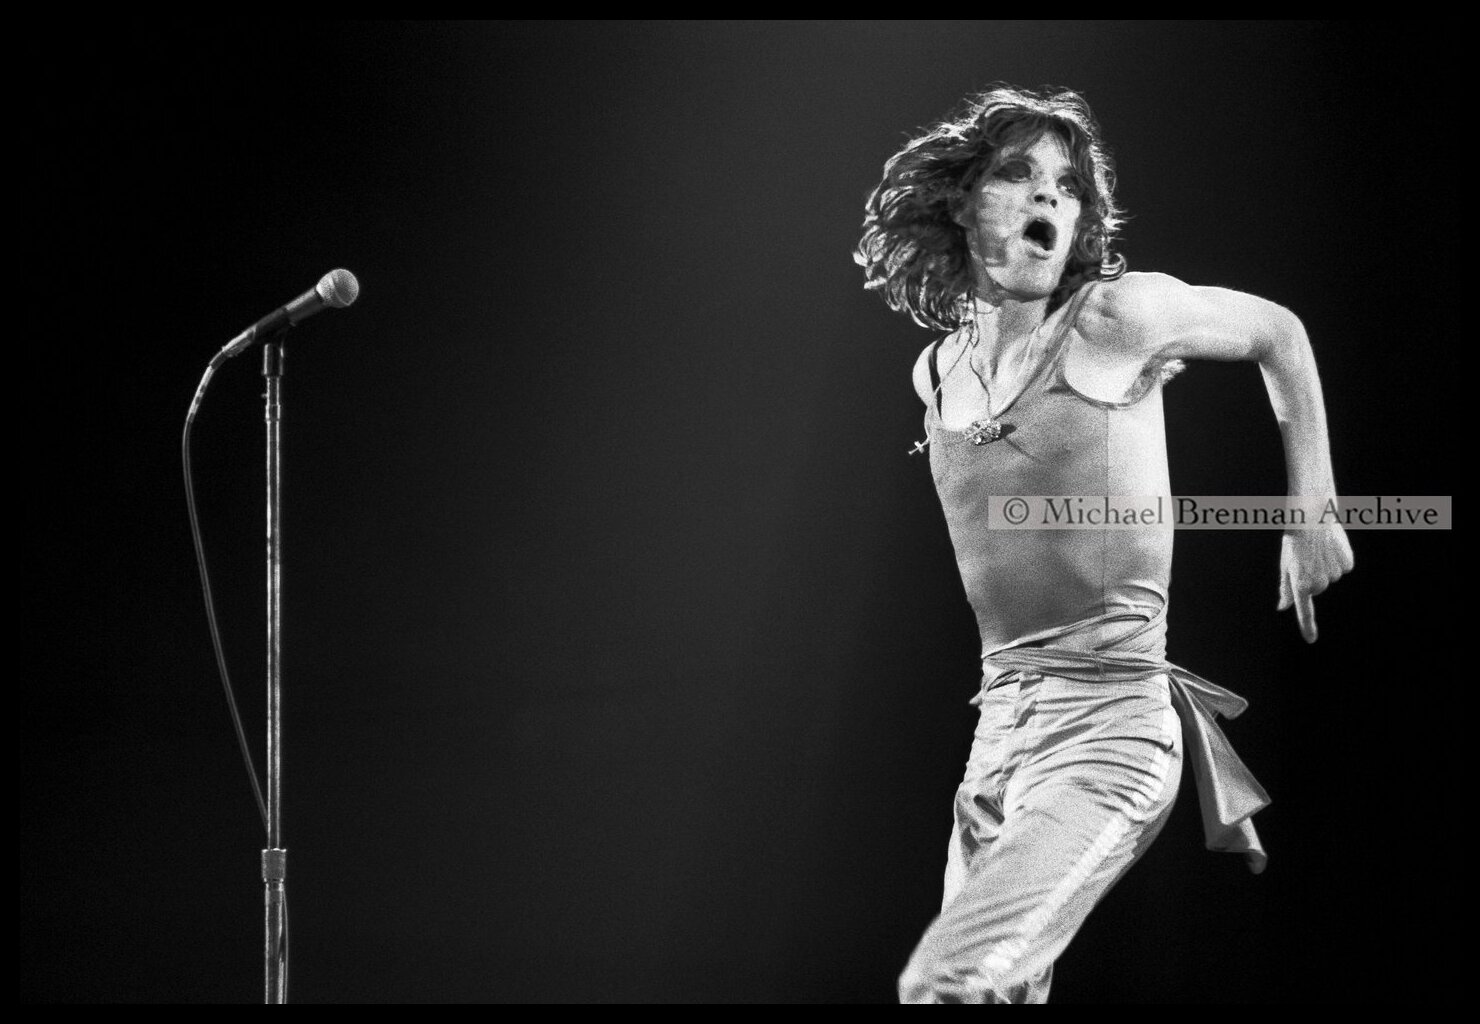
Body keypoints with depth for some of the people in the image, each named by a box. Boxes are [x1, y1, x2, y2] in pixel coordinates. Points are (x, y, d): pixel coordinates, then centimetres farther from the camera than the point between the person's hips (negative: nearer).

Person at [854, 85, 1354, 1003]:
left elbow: (1280, 333, 11)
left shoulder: (1121, 315, -6)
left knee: (951, 985, -26)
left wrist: (1315, 516, 11)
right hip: (998, 728, 6)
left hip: (1109, 729, -6)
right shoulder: (936, 375, 10)